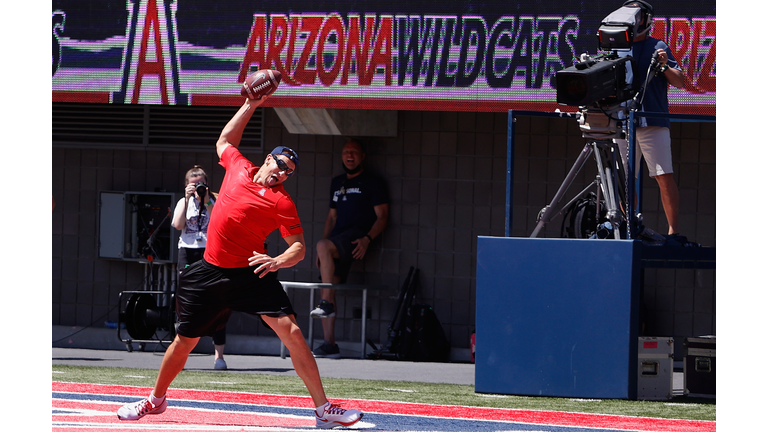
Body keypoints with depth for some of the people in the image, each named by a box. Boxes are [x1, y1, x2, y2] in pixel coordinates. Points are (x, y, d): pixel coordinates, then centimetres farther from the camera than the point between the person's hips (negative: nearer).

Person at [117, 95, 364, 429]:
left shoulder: (281, 201, -5)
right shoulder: (239, 167, 9)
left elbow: (298, 247, -7)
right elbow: (225, 141, 31)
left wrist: (277, 261, -27)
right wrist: (250, 106, 26)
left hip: (251, 273, -4)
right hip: (211, 273, 4)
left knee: (291, 331, -16)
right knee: (185, 340, 9)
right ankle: (156, 400, 31)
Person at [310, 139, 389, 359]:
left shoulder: (373, 183, 4)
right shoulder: (337, 183, 24)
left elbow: (382, 217, -1)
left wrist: (367, 239, -18)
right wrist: (323, 249, 16)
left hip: (355, 237, -7)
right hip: (336, 242, 7)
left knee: (324, 247, -35)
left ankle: (327, 305, -33)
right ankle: (329, 344, -9)